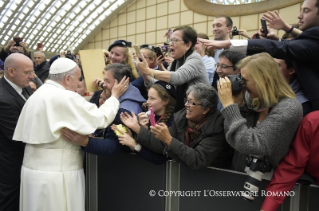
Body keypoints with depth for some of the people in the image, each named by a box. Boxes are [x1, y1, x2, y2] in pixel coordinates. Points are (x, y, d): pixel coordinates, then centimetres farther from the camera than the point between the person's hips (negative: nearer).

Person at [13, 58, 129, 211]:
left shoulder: (37, 95, 9)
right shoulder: (65, 98, -19)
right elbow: (101, 118, -18)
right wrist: (115, 96, -3)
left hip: (34, 169, 9)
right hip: (55, 174, -9)